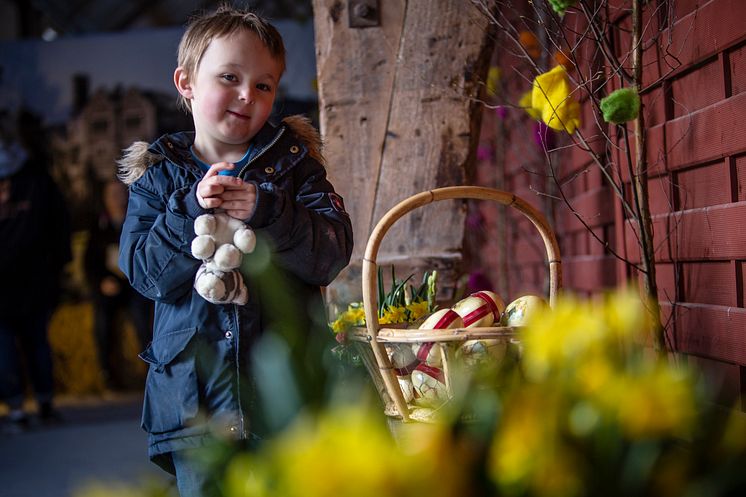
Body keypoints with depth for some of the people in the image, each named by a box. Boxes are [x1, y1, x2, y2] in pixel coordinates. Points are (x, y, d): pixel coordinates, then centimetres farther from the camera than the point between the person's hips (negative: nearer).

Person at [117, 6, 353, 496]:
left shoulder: (293, 162, 4)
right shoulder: (158, 175, 6)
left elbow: (333, 252, -7)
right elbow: (145, 271, -4)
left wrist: (266, 211, -22)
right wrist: (190, 210, -17)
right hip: (193, 395, 1)